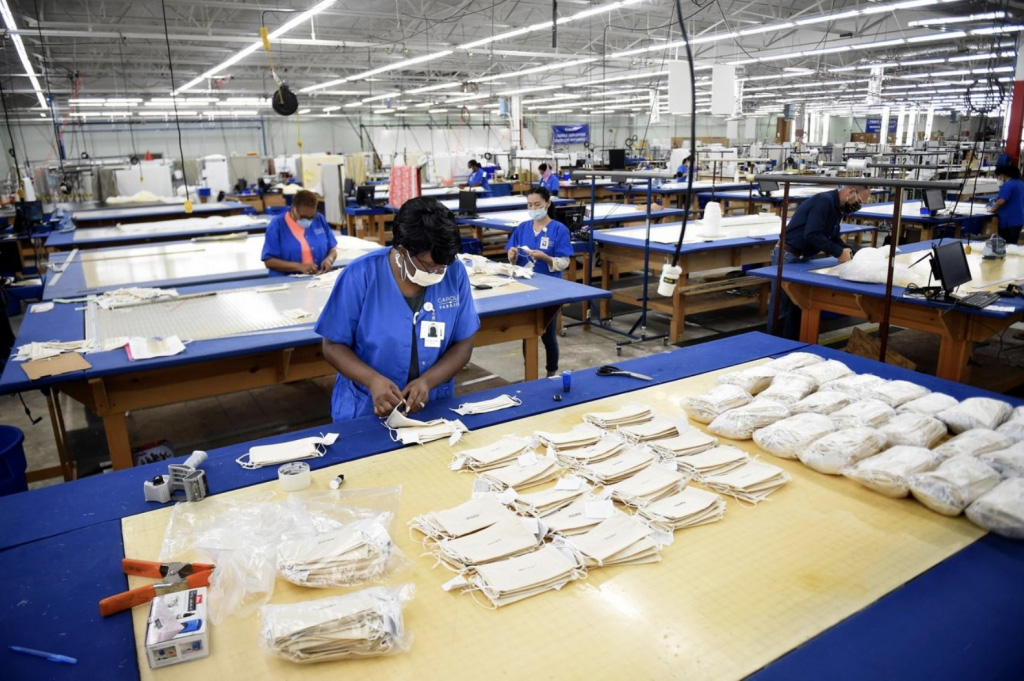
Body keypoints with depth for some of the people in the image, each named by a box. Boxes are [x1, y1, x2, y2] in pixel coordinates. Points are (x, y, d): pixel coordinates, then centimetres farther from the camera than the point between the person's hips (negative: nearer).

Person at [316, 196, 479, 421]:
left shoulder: (455, 274, -5)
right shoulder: (359, 276, -11)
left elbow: (463, 344, 1)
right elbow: (333, 346, -5)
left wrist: (427, 381, -16)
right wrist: (373, 380, -22)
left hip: (433, 407, 1)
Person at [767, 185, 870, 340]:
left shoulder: (837, 207, 11)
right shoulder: (824, 201, -20)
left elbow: (833, 239, 16)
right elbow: (812, 235, -28)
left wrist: (853, 253, 2)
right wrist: (839, 253, -21)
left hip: (802, 258, 10)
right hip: (787, 257, -10)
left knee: (798, 306, 13)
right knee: (781, 308, -3)